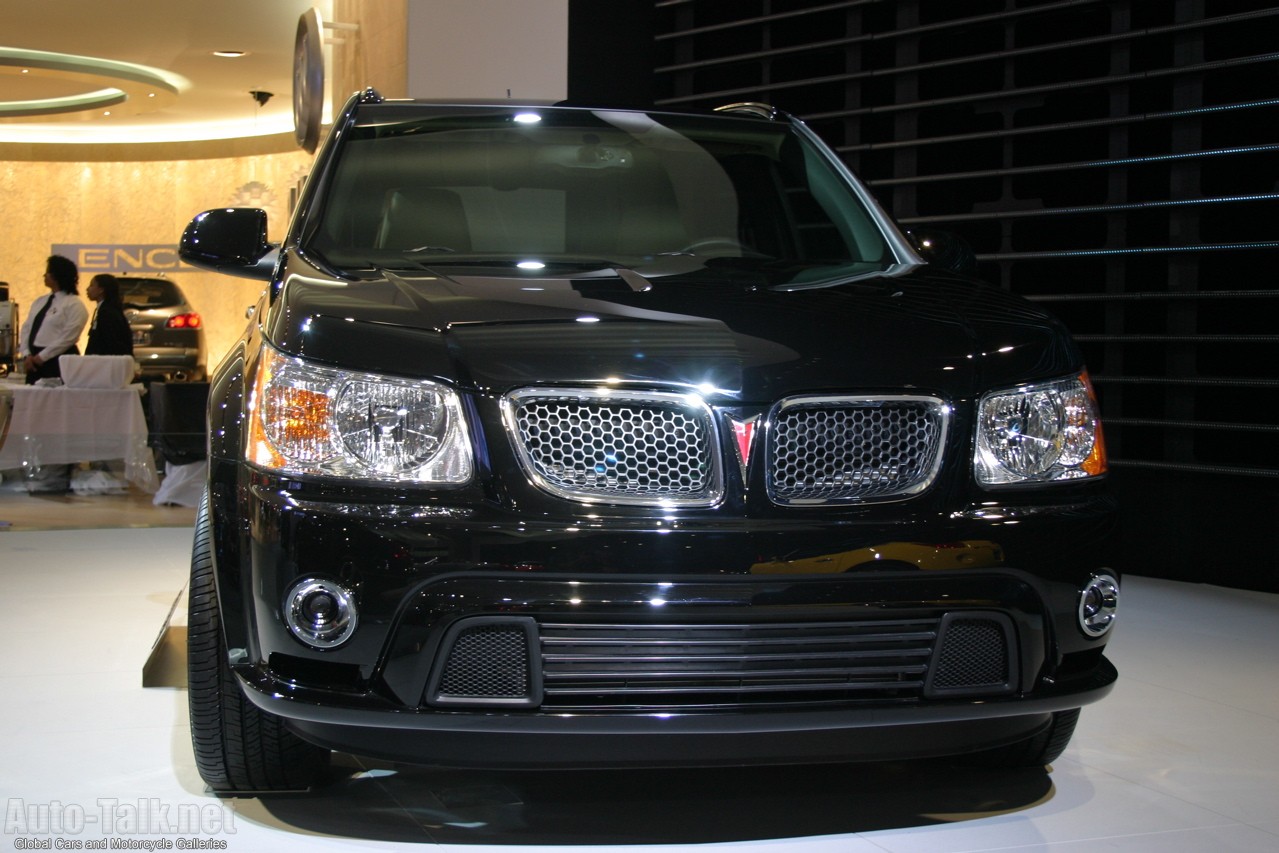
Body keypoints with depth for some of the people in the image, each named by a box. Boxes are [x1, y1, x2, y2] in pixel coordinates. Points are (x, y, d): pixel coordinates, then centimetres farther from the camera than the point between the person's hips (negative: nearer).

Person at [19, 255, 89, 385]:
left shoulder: (74, 305, -8)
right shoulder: (39, 302, 16)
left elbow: (67, 338, -15)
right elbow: (26, 328, 12)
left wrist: (41, 357, -13)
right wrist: (27, 355, -2)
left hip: (58, 361, -7)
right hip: (34, 362, 7)